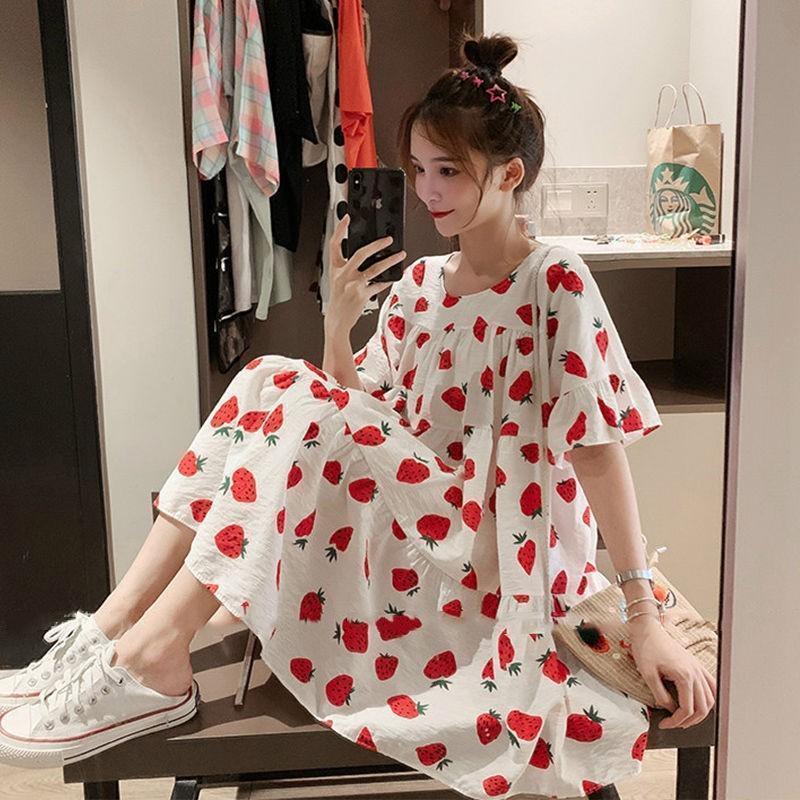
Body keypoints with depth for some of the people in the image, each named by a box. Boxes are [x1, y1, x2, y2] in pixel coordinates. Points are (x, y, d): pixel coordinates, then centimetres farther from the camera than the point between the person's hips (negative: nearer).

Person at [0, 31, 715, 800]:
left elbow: (599, 444, -14)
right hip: (409, 524, 6)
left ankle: (154, 658, -21)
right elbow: (360, 418, 6)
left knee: (302, 413, -25)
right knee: (271, 382, -12)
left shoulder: (555, 282, -11)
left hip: (494, 550, -6)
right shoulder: (417, 285, 9)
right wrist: (338, 322, -11)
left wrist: (644, 620, -16)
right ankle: (110, 627, -15)